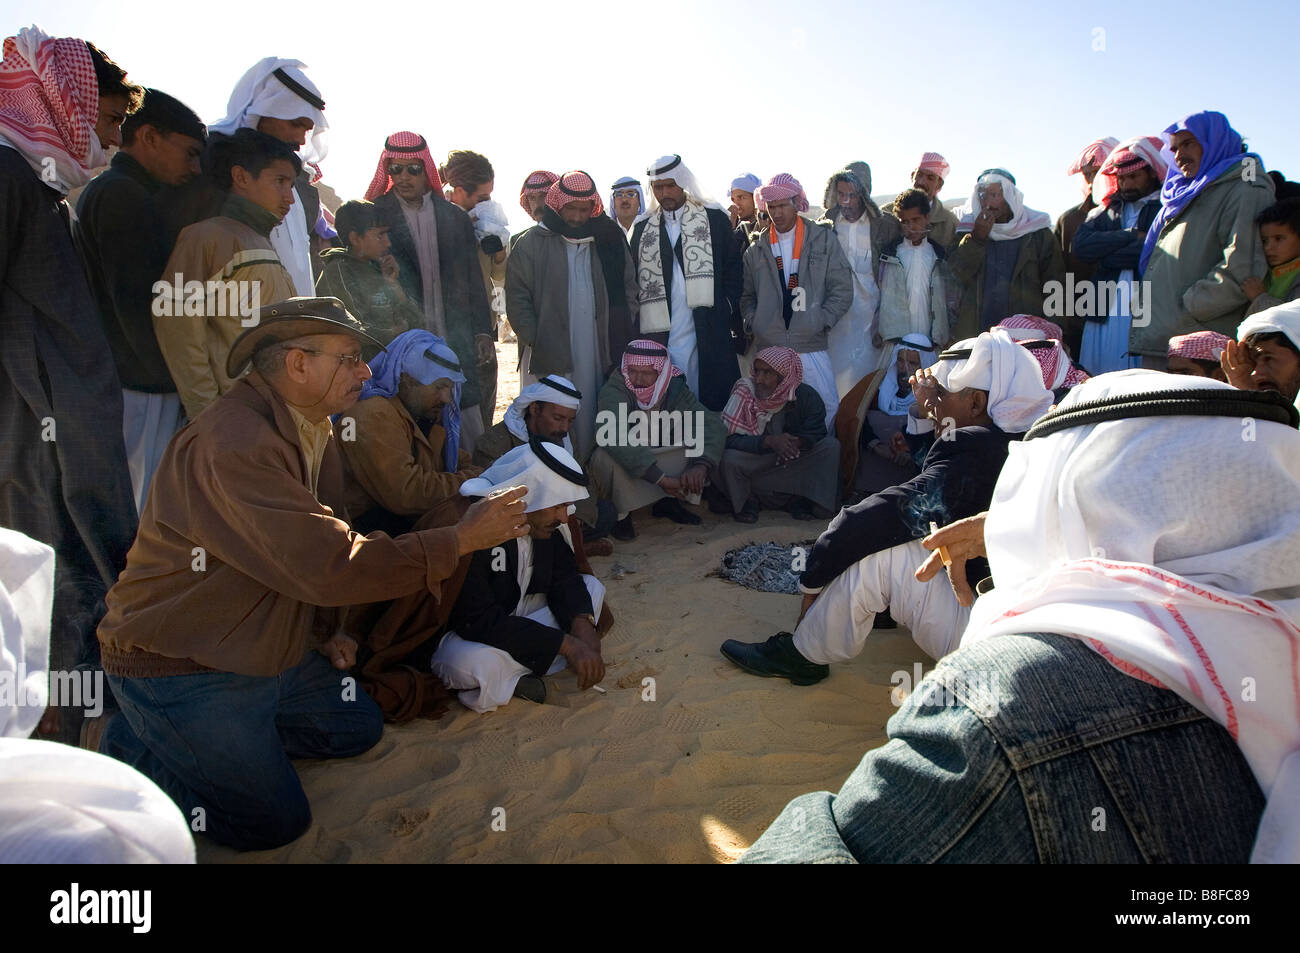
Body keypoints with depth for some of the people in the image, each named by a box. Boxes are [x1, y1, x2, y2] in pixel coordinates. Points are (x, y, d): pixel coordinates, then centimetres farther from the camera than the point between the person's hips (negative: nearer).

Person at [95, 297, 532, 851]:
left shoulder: (313, 430, 3)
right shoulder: (233, 445, -29)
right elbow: (333, 563, -34)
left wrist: (326, 630, 7)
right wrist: (461, 539, -28)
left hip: (268, 652, 9)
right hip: (180, 667, -9)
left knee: (358, 726, 14)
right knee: (274, 822, -7)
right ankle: (135, 749, 11)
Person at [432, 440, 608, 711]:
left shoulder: (544, 521, -6)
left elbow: (565, 576, 2)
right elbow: (477, 620, -32)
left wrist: (582, 623, -20)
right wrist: (567, 644, -32)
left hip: (514, 615, 8)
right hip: (460, 636, -8)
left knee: (592, 587, -1)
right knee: (474, 663, -40)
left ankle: (510, 673, -11)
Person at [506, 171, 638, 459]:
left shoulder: (609, 240, 12)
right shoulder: (533, 243, 4)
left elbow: (629, 289, 15)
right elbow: (517, 298, 2)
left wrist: (621, 337, 5)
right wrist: (535, 342, -7)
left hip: (602, 355, 2)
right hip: (549, 357, -2)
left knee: (594, 419, 3)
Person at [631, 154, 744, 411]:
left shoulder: (715, 219, 6)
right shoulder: (642, 228, 12)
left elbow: (734, 270, 7)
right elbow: (633, 281, 12)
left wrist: (729, 312, -3)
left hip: (709, 335, -1)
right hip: (659, 337, 2)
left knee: (713, 404, -1)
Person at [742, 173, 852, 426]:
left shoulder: (822, 239, 6)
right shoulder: (756, 248, 12)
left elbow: (842, 289, 4)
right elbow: (747, 295, 18)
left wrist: (821, 321, -6)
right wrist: (752, 322, 1)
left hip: (811, 348, -1)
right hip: (768, 348, 1)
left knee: (828, 406, -6)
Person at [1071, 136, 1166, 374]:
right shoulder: (1106, 211, 22)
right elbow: (1080, 246, 4)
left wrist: (1103, 257, -1)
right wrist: (1132, 235, -3)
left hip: (1146, 317, -4)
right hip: (1102, 316, 4)